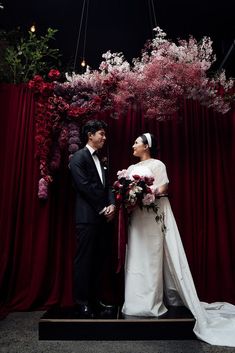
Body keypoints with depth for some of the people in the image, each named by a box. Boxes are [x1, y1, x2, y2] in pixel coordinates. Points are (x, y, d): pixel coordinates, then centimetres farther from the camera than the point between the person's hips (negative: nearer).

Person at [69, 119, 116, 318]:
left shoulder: (100, 160, 20)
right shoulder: (79, 157, -4)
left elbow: (107, 185, 14)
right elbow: (85, 186, -14)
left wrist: (111, 205, -3)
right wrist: (102, 209, -11)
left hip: (103, 217, 8)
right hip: (88, 217, -8)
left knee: (99, 260, 11)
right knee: (84, 260, 0)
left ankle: (95, 300, 22)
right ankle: (82, 302, 13)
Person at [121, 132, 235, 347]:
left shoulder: (157, 164, 1)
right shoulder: (132, 168, 19)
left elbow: (163, 189, -7)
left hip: (152, 215, -6)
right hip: (136, 216, 6)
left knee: (151, 256, -5)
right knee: (137, 256, 6)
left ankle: (151, 302, 5)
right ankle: (139, 299, 16)